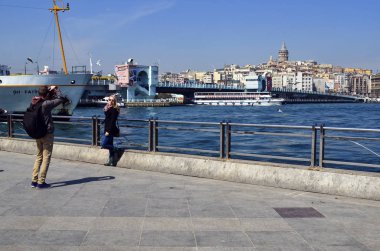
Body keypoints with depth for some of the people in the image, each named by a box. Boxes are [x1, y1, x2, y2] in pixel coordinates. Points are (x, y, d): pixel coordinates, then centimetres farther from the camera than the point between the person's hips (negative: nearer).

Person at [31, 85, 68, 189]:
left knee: (39, 156, 15)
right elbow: (60, 99, -14)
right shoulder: (46, 104, -18)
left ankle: (34, 180, 14)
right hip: (47, 134, -7)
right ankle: (41, 182, 0)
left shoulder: (34, 103, 3)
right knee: (46, 158, 0)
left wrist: (50, 90, 14)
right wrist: (56, 89, 0)